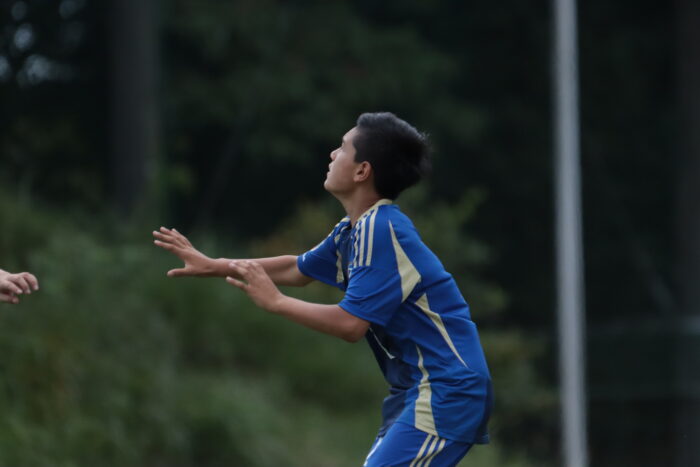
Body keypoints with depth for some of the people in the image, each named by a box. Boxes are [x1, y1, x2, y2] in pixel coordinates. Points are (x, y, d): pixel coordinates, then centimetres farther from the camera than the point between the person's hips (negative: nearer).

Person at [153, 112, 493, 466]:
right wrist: (213, 266, 28)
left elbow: (350, 325, -21)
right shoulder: (353, 229, 12)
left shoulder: (380, 231, -19)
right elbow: (297, 269, 28)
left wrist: (274, 301, -11)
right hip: (417, 391, 10)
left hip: (445, 395, -10)